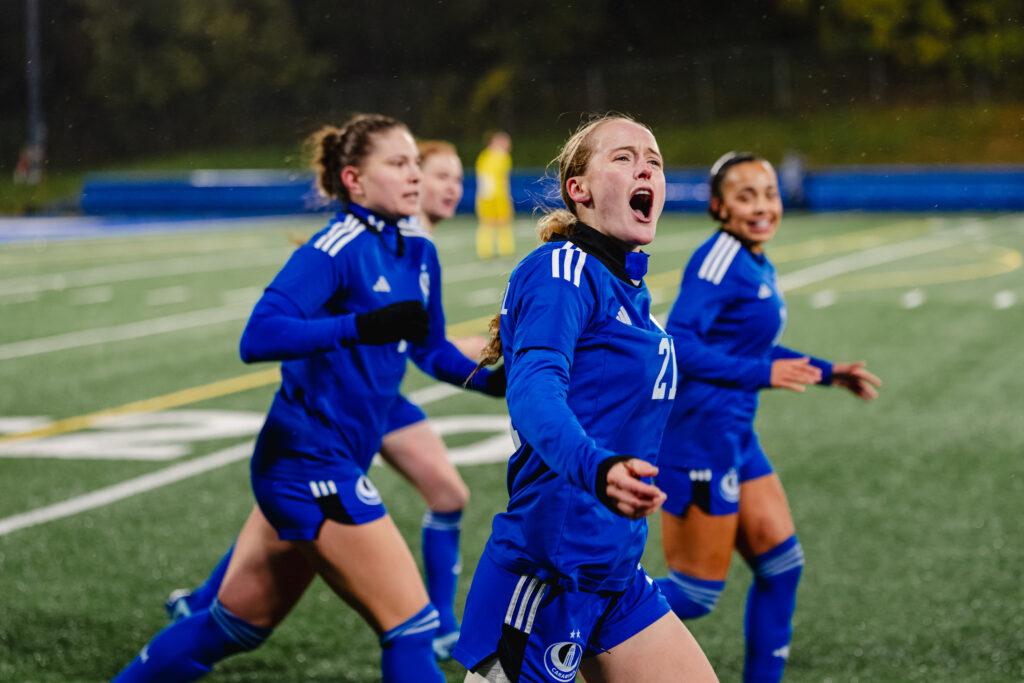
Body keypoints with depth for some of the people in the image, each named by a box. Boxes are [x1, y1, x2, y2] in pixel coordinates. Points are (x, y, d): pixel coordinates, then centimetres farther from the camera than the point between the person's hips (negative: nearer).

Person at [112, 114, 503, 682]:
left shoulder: (418, 255, 10)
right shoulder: (336, 249, -15)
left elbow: (430, 349, 24)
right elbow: (258, 337, -26)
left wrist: (492, 380, 7)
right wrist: (361, 326, -36)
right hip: (310, 465, -9)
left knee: (237, 623, 19)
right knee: (410, 625, -9)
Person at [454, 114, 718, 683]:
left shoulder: (630, 293, 15)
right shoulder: (562, 270, -12)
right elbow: (532, 389, -29)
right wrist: (598, 470, -46)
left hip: (615, 577, 9)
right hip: (546, 573, -9)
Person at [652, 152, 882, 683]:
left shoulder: (757, 265, 13)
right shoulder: (719, 260, -16)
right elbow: (678, 343, -25)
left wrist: (827, 372, 26)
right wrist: (763, 374, -26)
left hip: (735, 436, 10)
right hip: (700, 435, -10)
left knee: (781, 562, 12)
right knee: (697, 589, -4)